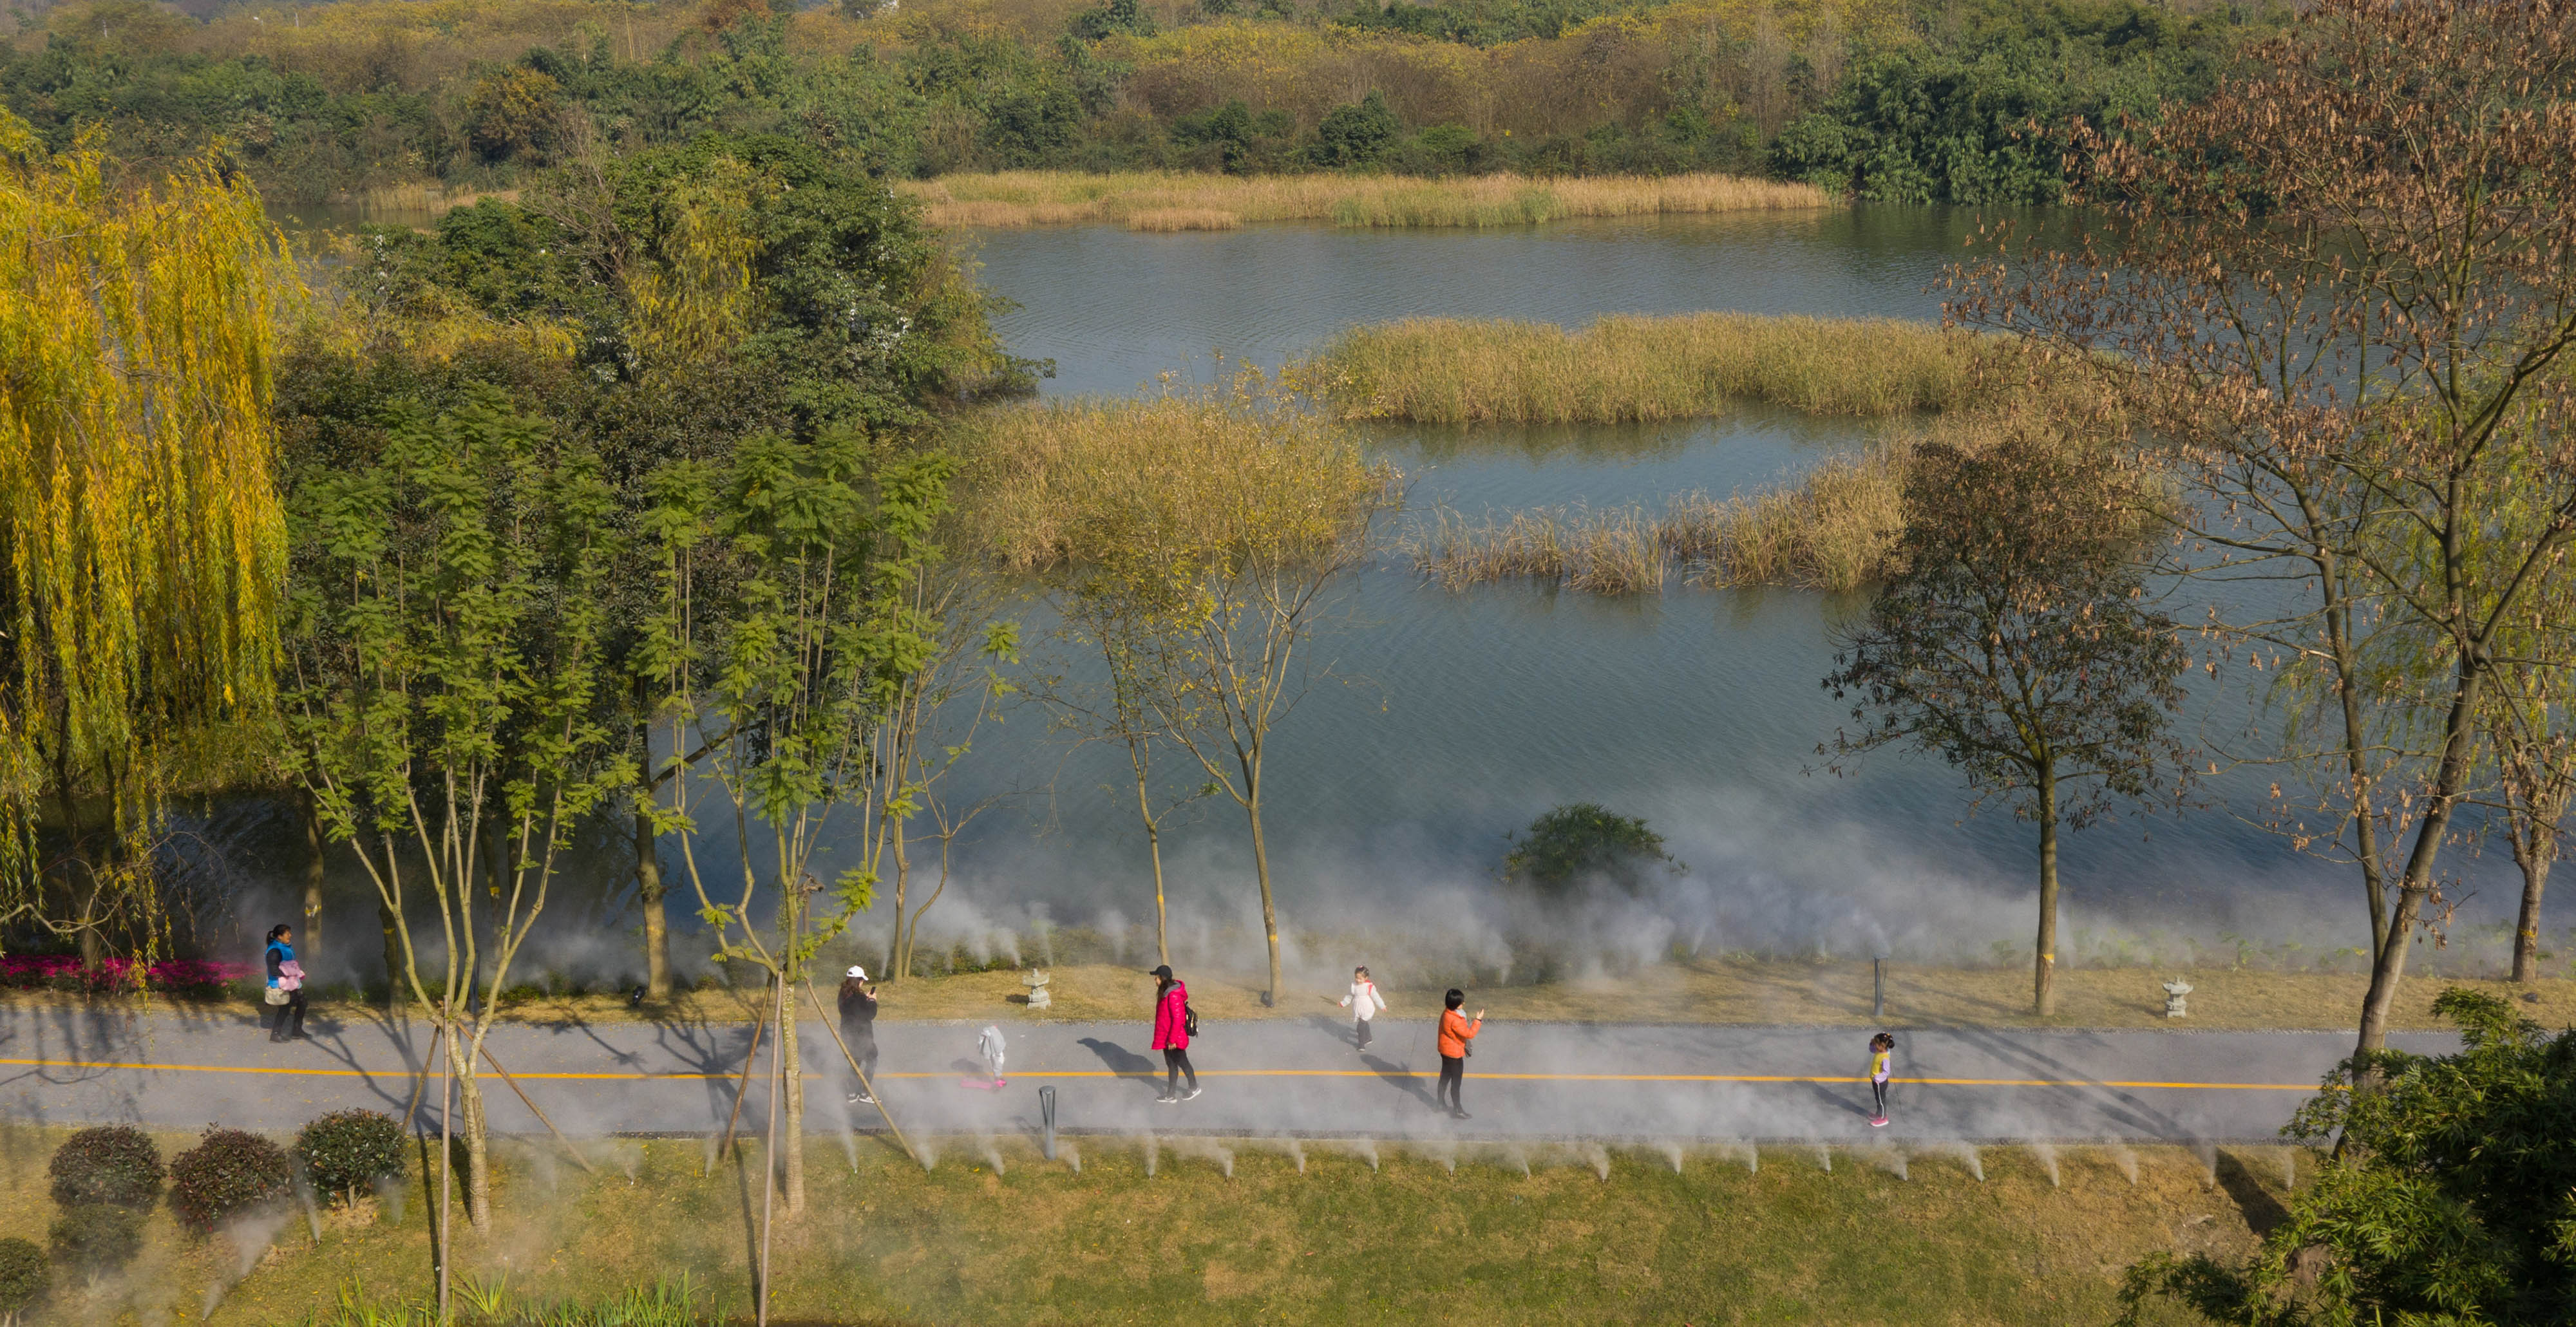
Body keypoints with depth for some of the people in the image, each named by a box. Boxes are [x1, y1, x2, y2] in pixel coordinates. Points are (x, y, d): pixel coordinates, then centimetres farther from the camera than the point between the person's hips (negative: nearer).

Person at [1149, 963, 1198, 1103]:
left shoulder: (1173, 996, -25)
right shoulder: (1165, 992, 5)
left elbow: (1177, 1019, -25)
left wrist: (1172, 1039, -21)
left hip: (1175, 1039, -9)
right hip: (1166, 1037, 9)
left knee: (1182, 1063, 9)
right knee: (1171, 1065, 15)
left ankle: (1194, 1088, 28)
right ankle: (1170, 1095, 23)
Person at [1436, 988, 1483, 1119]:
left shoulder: (1446, 1014, -1)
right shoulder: (1455, 1020, -31)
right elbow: (1470, 1034, -26)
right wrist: (1478, 1020, -19)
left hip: (1445, 1051, 9)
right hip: (1454, 1054, -9)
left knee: (1445, 1077, 22)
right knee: (1456, 1082, 4)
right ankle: (1458, 1111, 14)